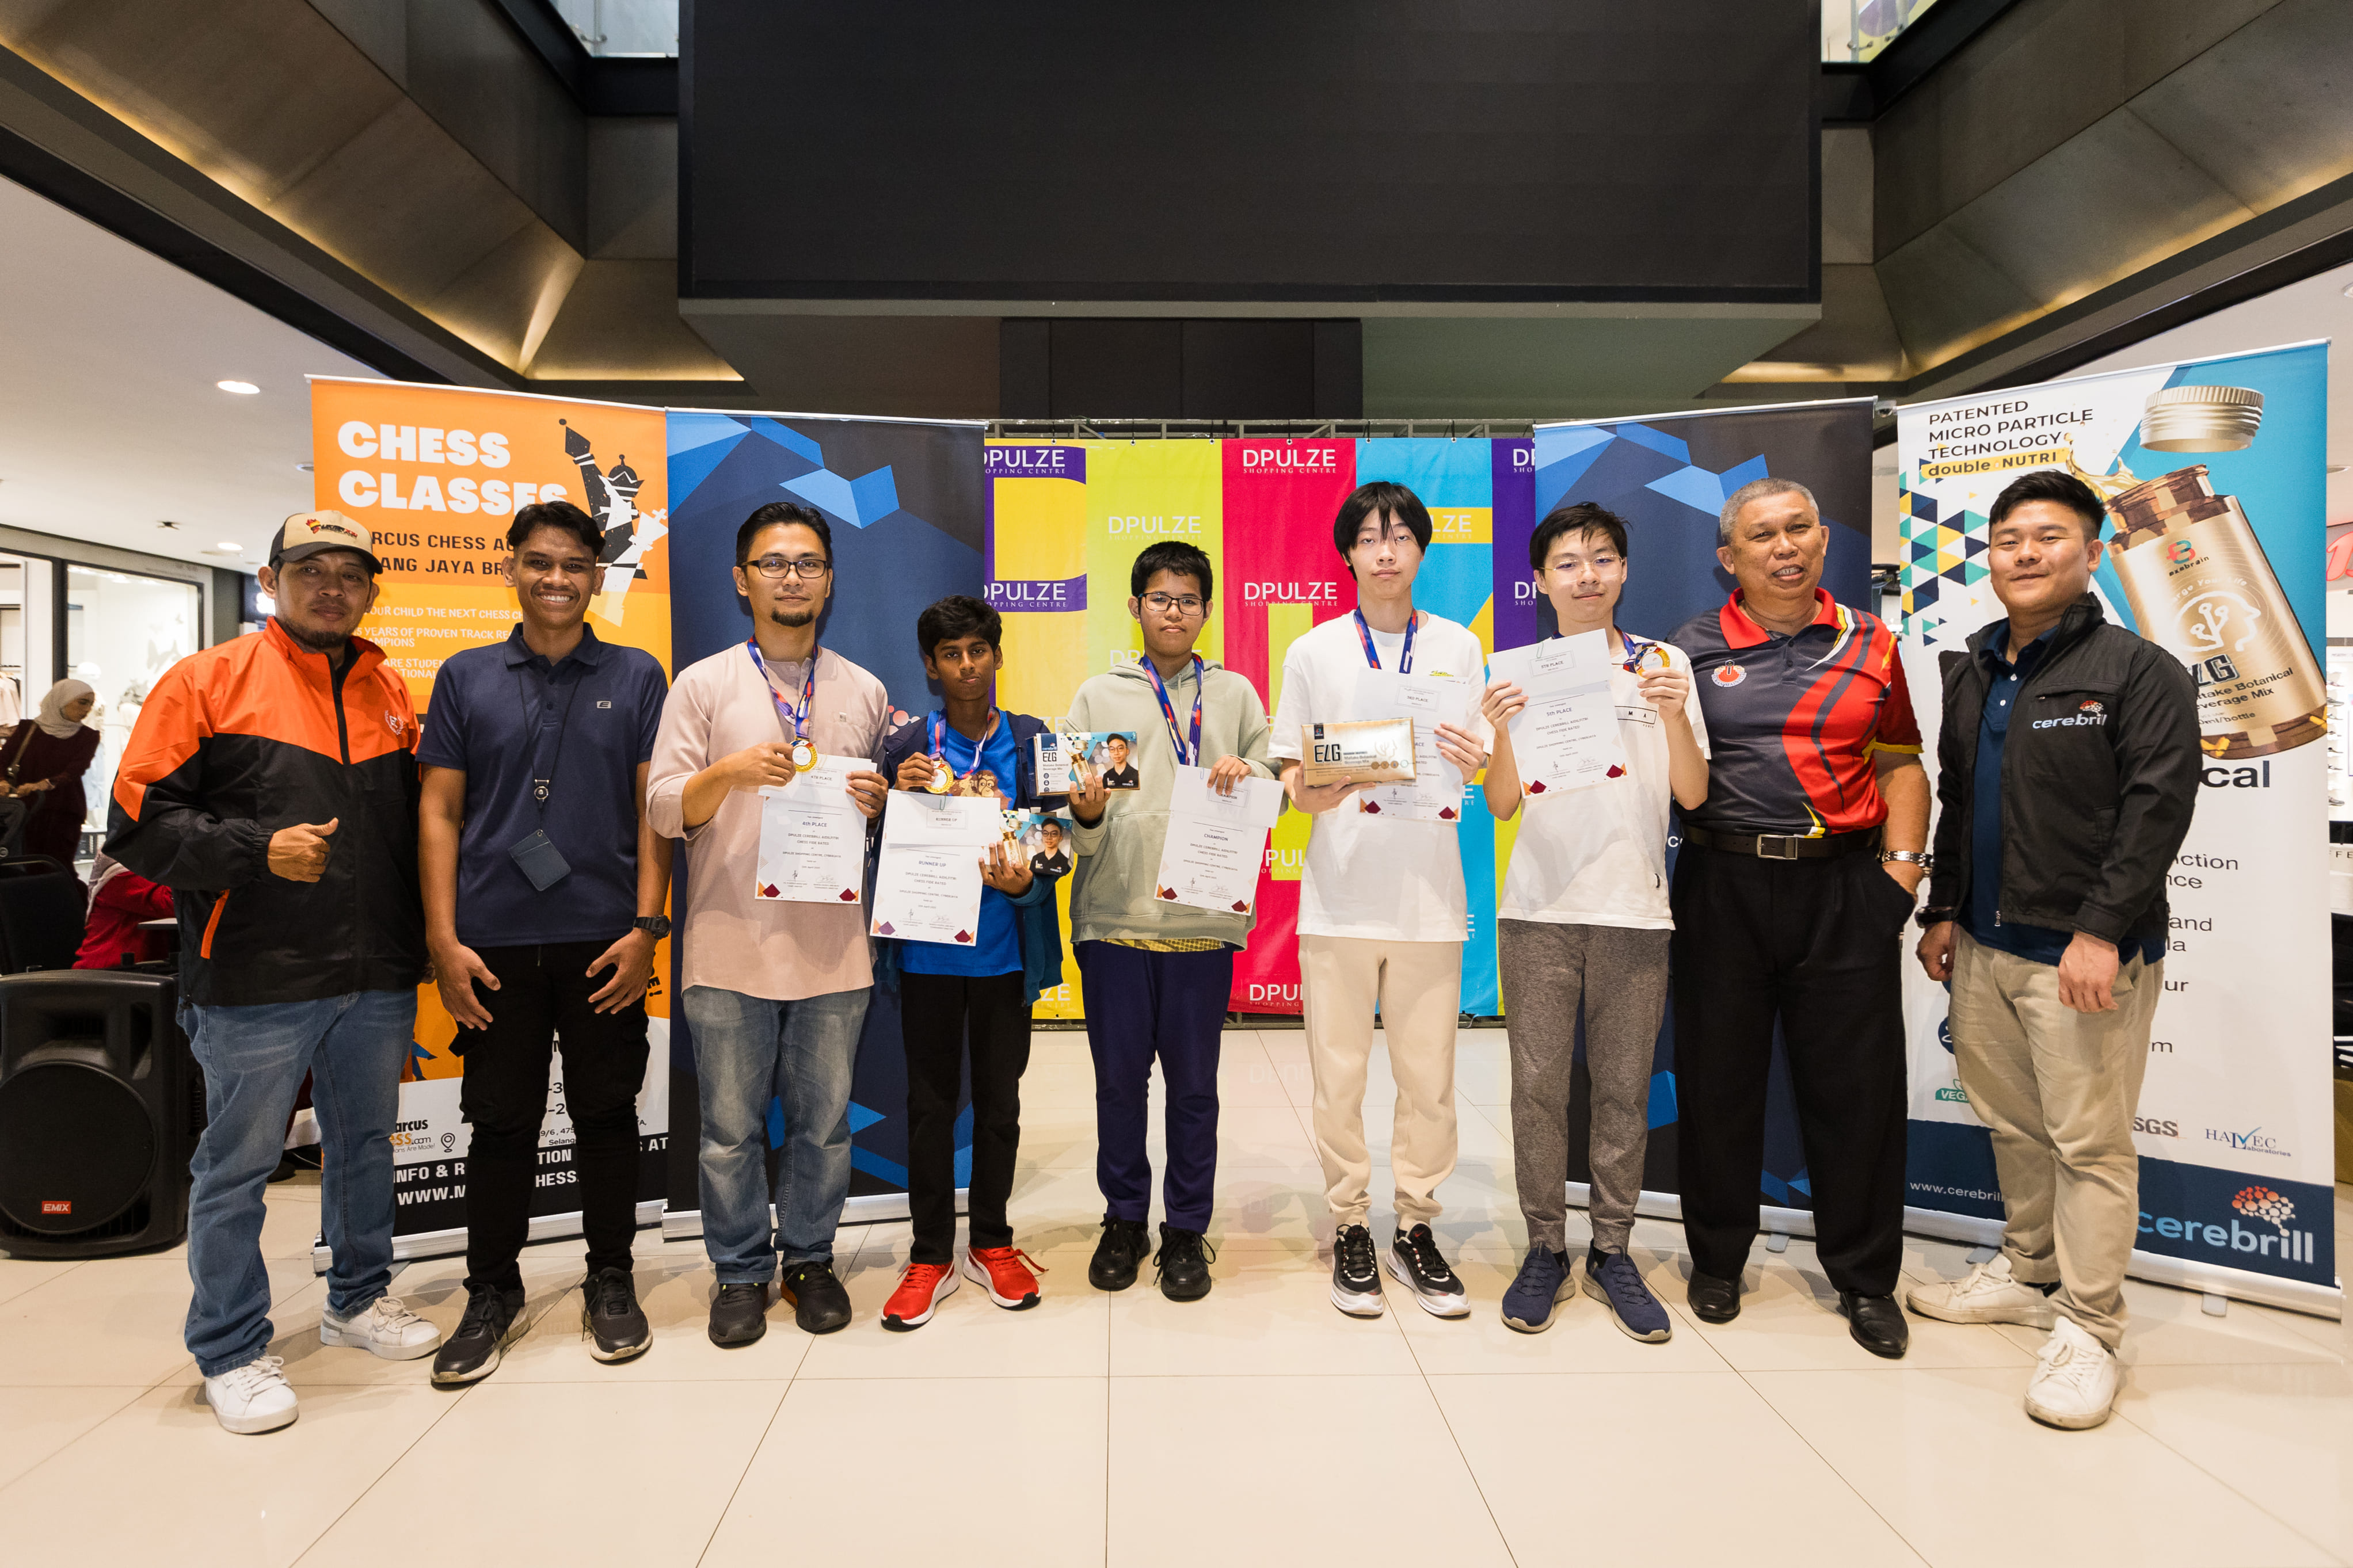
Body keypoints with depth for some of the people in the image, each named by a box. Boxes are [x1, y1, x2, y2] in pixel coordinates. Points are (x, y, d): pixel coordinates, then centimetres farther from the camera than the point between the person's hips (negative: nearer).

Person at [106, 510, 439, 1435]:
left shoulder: (392, 693, 10)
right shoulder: (208, 680, -3)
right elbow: (137, 823, -7)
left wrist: (421, 943, 9)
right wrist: (259, 850, -18)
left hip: (377, 978, 5)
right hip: (255, 982, -4)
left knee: (366, 1145, 17)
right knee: (237, 1168, 8)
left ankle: (359, 1299, 36)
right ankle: (231, 1352, 23)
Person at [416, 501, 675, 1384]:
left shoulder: (636, 676, 5)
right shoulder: (466, 678, 7)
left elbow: (654, 809, 2)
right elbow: (440, 812, 5)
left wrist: (646, 927, -6)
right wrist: (443, 940, -2)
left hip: (604, 940, -1)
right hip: (494, 943, 1)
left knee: (605, 1115, 9)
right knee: (500, 1123, 9)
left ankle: (610, 1284, 24)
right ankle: (492, 1294, 26)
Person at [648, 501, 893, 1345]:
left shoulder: (864, 692, 10)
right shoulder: (703, 684, 3)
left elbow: (888, 811, 16)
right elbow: (663, 808, -2)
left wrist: (877, 800, -7)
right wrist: (730, 772, -19)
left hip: (834, 947, 2)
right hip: (731, 948, -1)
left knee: (823, 1122, 11)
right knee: (731, 1127, 8)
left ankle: (810, 1259, 29)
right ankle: (741, 1272, 26)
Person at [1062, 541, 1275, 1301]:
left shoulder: (1236, 693, 10)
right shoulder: (1099, 694, 9)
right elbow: (1076, 821, 6)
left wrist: (1247, 775, -13)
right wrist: (1087, 813, -16)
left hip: (1203, 917, 0)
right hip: (1114, 914, 1)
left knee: (1193, 1083, 7)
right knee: (1119, 1076, 9)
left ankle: (1186, 1230, 22)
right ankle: (1124, 1219, 26)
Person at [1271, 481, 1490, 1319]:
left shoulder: (1457, 646, 9)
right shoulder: (1313, 652, 5)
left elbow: (1479, 769, 9)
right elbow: (1292, 781, 5)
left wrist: (1473, 762, -14)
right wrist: (1322, 791, -17)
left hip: (1429, 893, 1)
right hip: (1340, 893, -1)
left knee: (1428, 1078, 5)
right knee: (1340, 1076, 4)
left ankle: (1416, 1228, 22)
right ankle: (1350, 1227, 21)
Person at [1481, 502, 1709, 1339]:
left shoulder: (1663, 663, 6)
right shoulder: (1520, 673, 4)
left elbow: (1693, 795, 2)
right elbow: (1502, 807, 1)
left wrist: (1674, 717, -14)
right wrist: (1500, 731, -16)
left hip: (1635, 909, 1)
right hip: (1539, 910, 0)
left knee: (1624, 1090, 7)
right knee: (1538, 1084, 3)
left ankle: (1612, 1254, 21)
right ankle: (1545, 1247, 18)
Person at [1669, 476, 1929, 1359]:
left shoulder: (1869, 644, 10)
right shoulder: (1693, 649, 4)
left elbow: (1900, 765, 12)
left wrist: (1902, 867, 2)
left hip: (1845, 888, 1)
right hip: (1724, 888, -1)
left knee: (1857, 1085, 7)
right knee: (1718, 1079, 8)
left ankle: (1866, 1278, 25)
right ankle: (1717, 1260, 26)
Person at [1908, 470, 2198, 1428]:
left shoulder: (2139, 674, -6)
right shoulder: (1971, 677, 14)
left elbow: (2157, 808, -14)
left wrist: (2102, 931, -20)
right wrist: (1944, 910, 16)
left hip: (2084, 954, -6)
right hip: (1983, 947, 6)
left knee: (2089, 1142, 0)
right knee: (2012, 1126, 16)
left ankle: (2087, 1327, 11)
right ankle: (2028, 1272, 32)